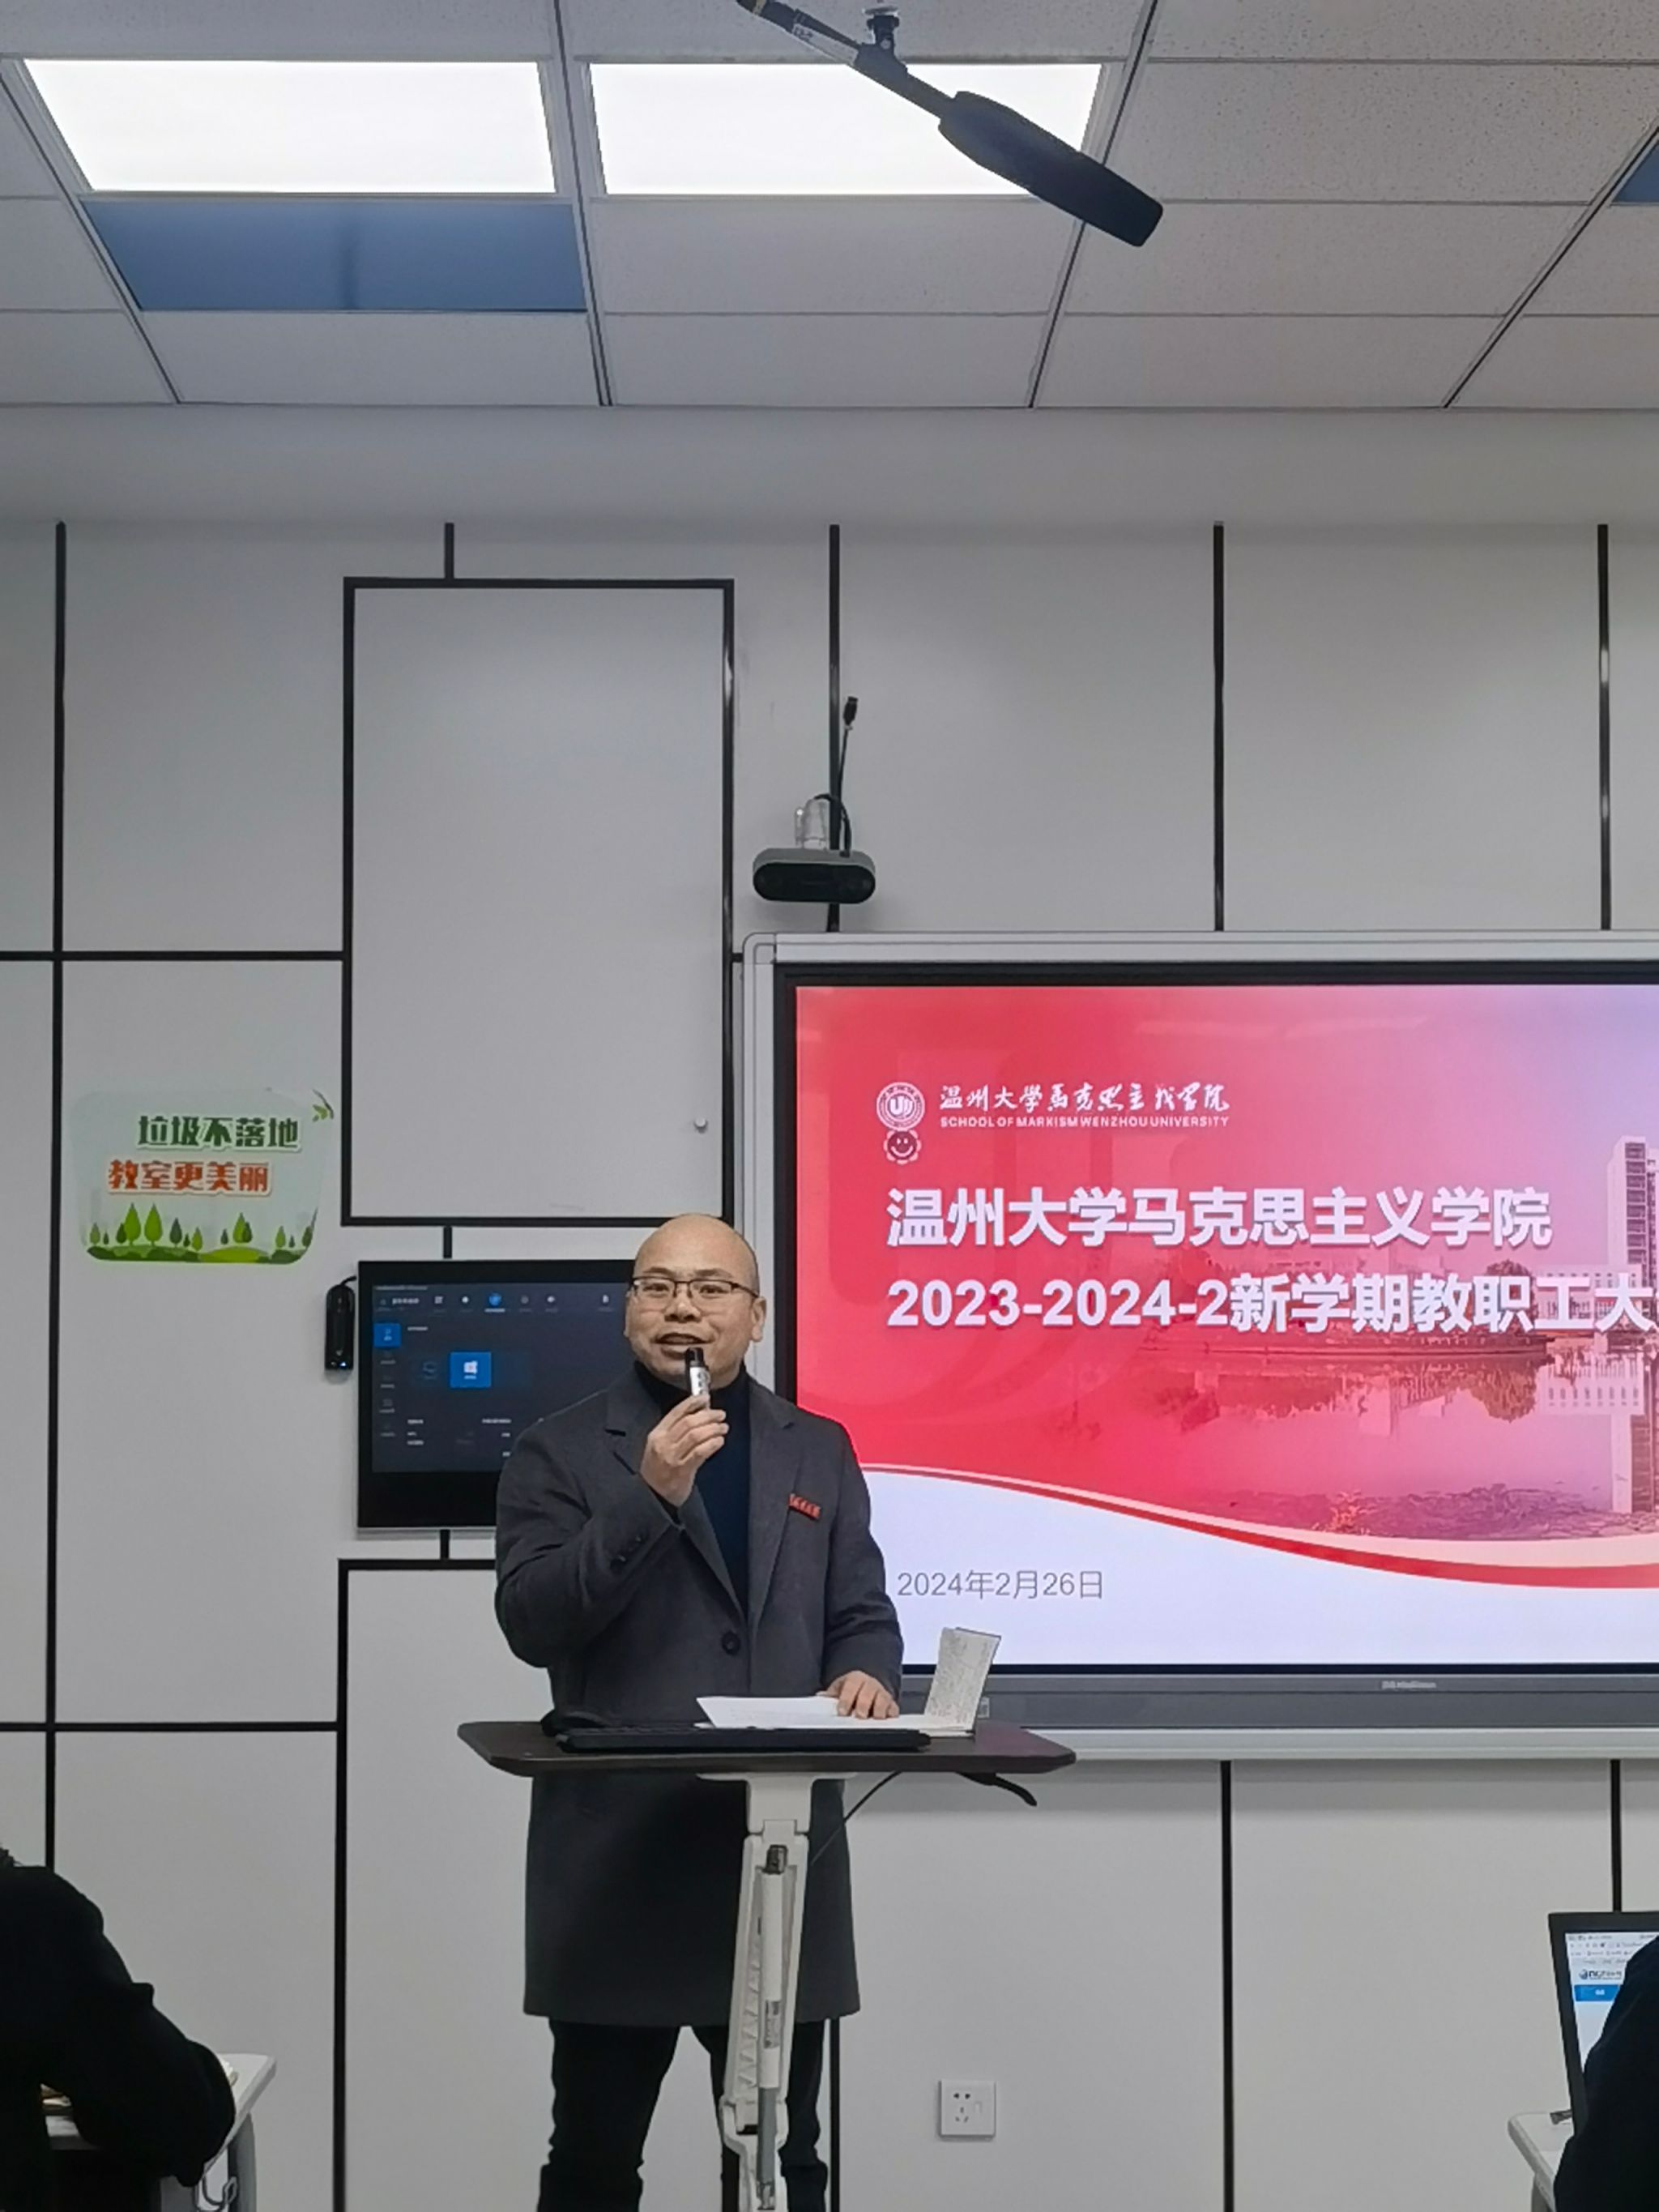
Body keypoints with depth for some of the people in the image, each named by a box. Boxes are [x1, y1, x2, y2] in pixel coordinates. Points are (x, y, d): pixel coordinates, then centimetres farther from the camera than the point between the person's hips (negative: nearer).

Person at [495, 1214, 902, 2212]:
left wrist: (866, 1677, -10)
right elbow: (532, 1622, -10)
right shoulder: (560, 1451, 1)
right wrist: (650, 1495, -20)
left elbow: (863, 1614, 13)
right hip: (619, 1852, -3)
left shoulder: (819, 1450, 12)